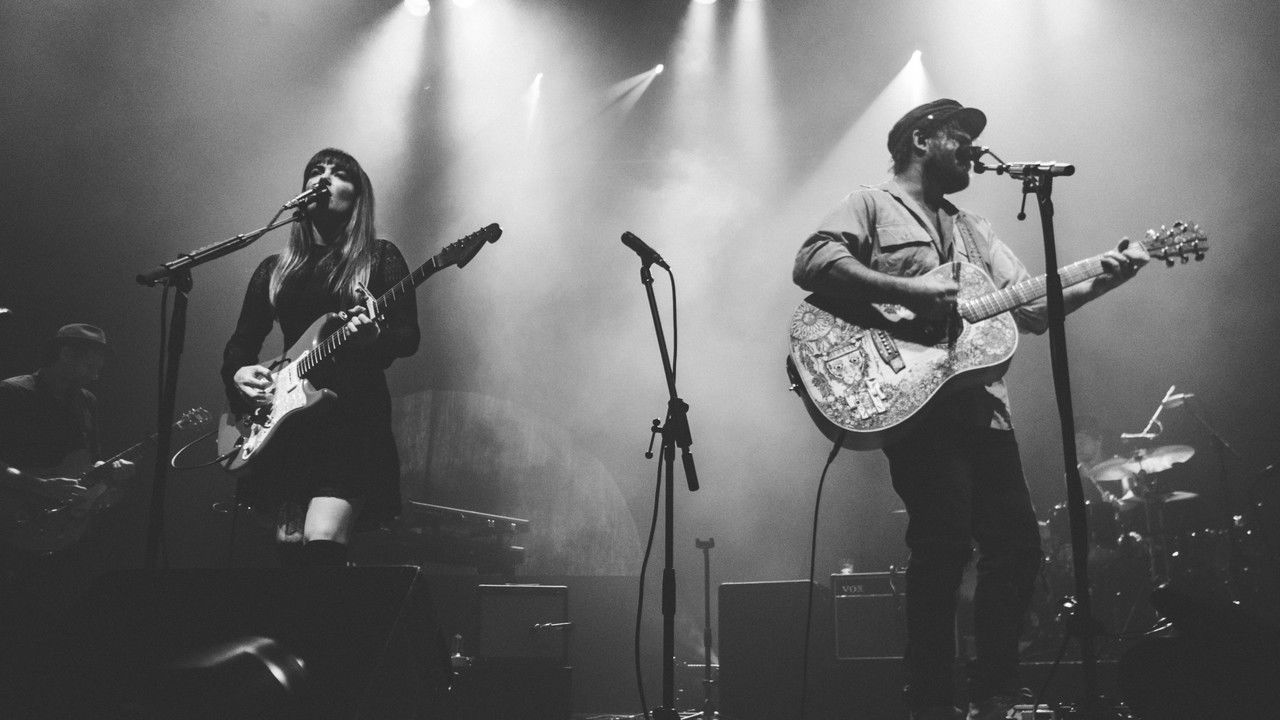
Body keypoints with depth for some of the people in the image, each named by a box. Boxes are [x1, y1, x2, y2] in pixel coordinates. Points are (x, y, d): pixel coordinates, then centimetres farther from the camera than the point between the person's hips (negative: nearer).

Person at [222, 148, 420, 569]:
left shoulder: (379, 259, 5)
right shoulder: (274, 270, 17)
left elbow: (409, 337, -4)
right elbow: (241, 341, 20)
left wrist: (373, 334, -25)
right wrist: (238, 373, -2)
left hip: (354, 416, -4)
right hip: (287, 416, 5)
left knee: (322, 541, -19)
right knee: (288, 543, 1)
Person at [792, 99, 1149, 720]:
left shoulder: (972, 229, 26)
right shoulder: (870, 205, 5)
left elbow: (1032, 307, 18)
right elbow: (811, 263, -14)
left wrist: (1099, 282, 1)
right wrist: (907, 291, -20)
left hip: (980, 401, 8)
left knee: (1017, 542, 5)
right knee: (946, 541, -14)